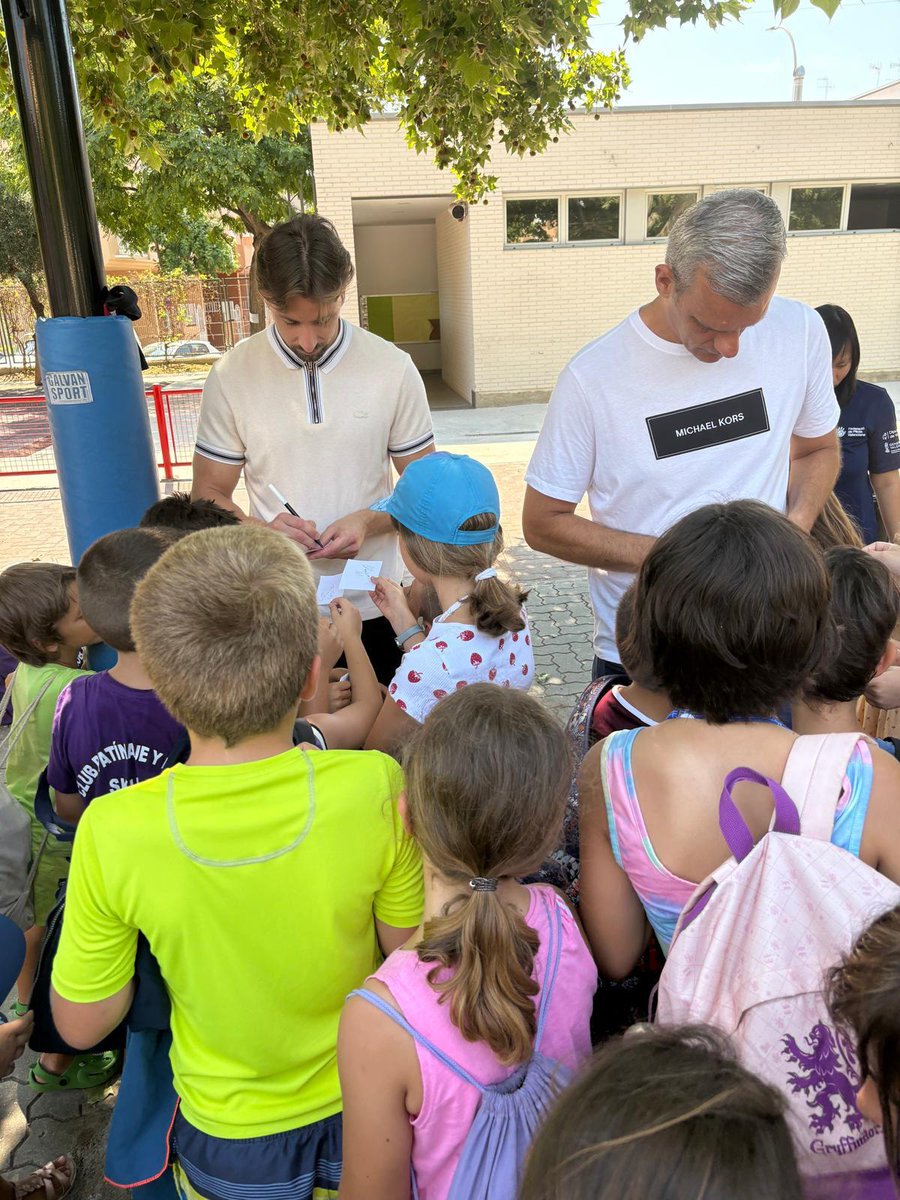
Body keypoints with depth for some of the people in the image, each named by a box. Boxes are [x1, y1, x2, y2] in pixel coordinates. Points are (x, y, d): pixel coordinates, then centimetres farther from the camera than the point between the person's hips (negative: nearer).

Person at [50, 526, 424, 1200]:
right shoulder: (375, 787, -30)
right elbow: (415, 954, -13)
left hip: (227, 1142, 0)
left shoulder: (113, 831, -28)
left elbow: (81, 1025, -13)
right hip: (364, 1112, 0)